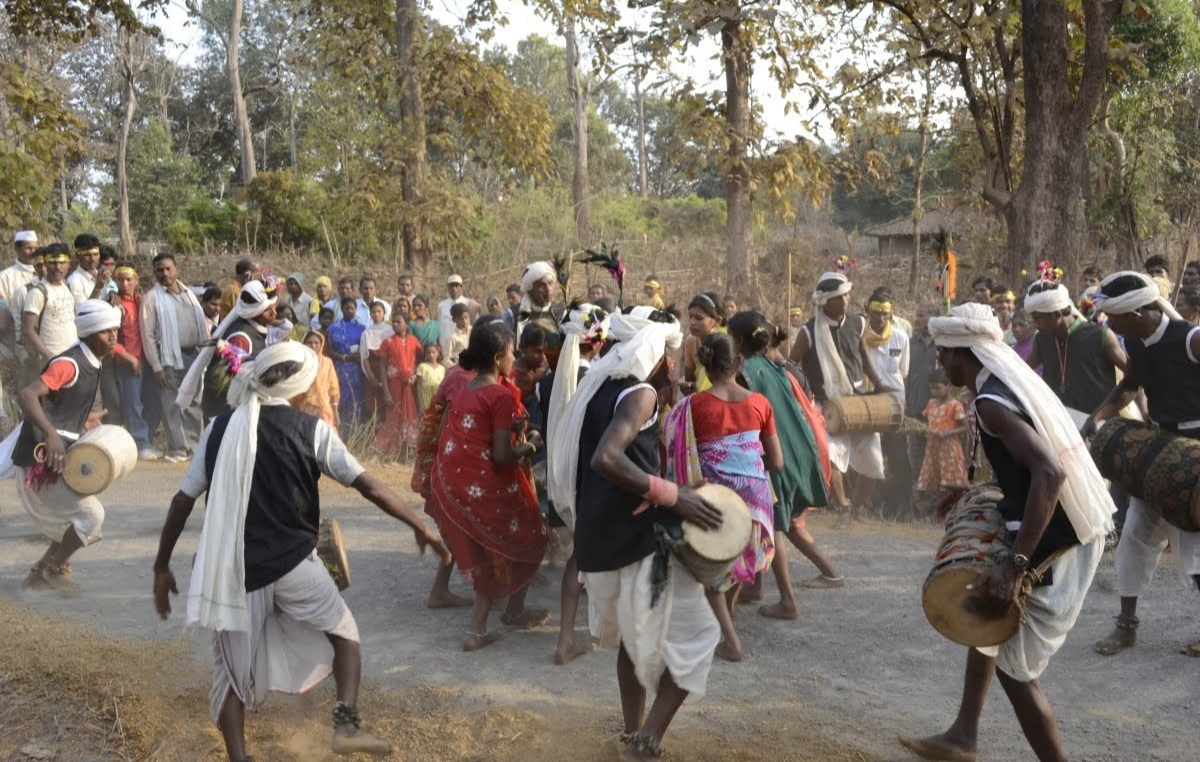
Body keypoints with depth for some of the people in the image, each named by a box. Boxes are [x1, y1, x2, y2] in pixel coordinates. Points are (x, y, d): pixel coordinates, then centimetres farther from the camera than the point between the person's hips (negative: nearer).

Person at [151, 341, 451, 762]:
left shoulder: (220, 428, 6)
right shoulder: (311, 429, -3)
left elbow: (182, 501, 7)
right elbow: (368, 486, -4)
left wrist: (162, 566, 15)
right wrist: (420, 525, 4)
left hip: (234, 571, 2)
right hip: (293, 564, -2)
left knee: (233, 669, 15)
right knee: (344, 633, 19)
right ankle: (346, 723, 3)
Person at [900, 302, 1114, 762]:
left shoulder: (991, 401, -20)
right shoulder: (1014, 382, 10)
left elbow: (1050, 473, -33)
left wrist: (1015, 564, -35)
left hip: (1056, 541, -10)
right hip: (1069, 526, 10)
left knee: (1014, 666, 0)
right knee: (987, 612, 23)